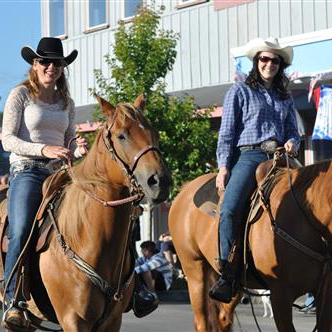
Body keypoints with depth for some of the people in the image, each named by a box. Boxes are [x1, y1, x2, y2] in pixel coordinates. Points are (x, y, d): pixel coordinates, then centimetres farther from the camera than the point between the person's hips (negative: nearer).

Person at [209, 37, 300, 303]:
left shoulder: (285, 97, 22)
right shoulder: (240, 91, 11)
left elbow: (293, 130, 25)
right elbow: (226, 133, 5)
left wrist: (292, 143, 0)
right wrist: (223, 166, -6)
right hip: (248, 156, -4)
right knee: (230, 208, -27)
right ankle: (228, 275, -27)